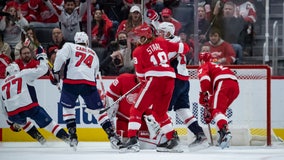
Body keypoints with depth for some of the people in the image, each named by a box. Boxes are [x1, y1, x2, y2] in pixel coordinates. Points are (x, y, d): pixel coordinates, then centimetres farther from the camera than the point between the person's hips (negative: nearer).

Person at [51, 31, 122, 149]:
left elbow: (60, 56, -5)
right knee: (97, 110, 9)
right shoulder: (94, 55, 29)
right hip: (89, 83, 2)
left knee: (67, 107, 18)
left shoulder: (69, 46, 16)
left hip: (71, 81, -2)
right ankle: (112, 135, -2)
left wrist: (56, 72, 3)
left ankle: (73, 136, 9)